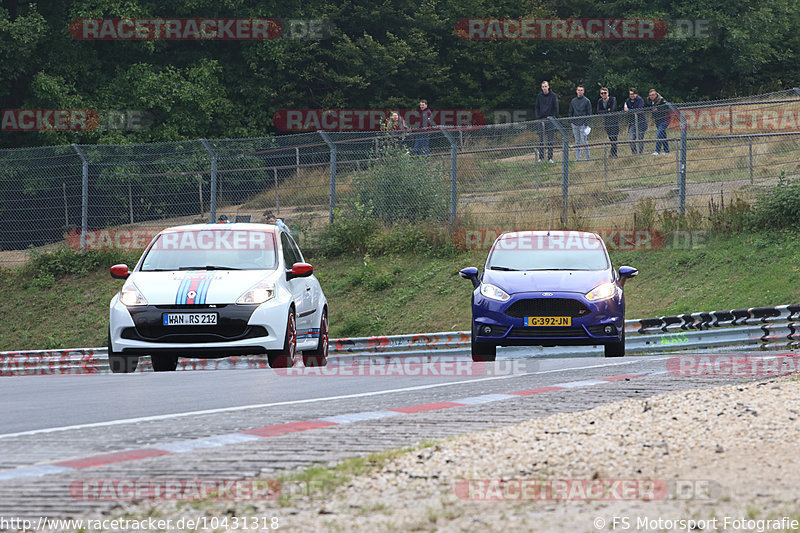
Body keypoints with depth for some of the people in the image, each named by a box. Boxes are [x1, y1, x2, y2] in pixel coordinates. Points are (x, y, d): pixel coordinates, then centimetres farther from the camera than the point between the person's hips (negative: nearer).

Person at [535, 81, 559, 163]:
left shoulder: (553, 96, 0)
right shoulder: (539, 96, 8)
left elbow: (556, 108, 0)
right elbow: (537, 108, 12)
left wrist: (555, 118, -7)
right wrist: (538, 118, 0)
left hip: (550, 120, -2)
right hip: (541, 120, 2)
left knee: (550, 140, -1)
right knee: (541, 140, 1)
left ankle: (550, 157, 1)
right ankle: (541, 157, 4)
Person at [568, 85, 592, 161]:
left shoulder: (586, 101, 1)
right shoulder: (573, 101, 13)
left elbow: (589, 113, 0)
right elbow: (571, 112, 18)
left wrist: (587, 123, -7)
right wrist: (571, 122, 7)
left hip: (583, 124, -4)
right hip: (575, 124, 4)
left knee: (584, 141, -8)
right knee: (577, 141, 5)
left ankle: (587, 157, -4)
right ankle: (577, 157, 7)